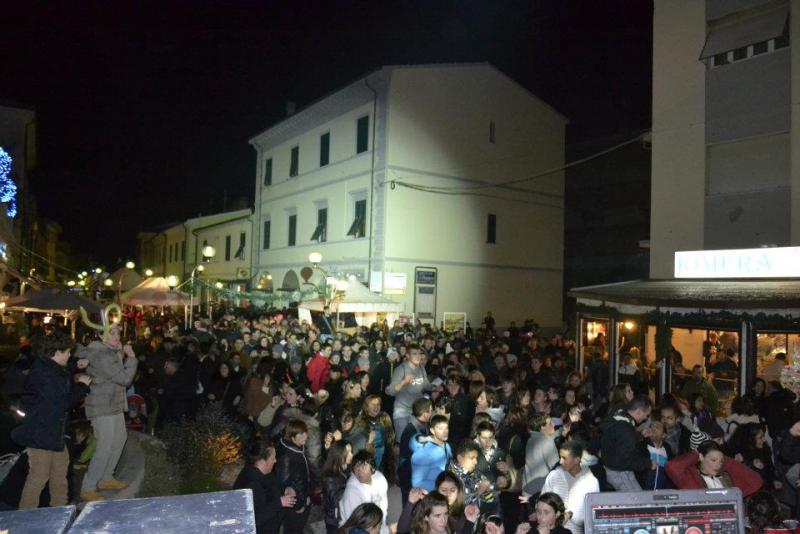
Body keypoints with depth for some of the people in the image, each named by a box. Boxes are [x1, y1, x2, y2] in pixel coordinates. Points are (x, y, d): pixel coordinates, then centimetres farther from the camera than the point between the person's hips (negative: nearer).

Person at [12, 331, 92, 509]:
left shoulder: (49, 367, 6)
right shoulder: (44, 373, -25)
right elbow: (64, 401, -25)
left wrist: (76, 366, 12)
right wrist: (82, 384, -11)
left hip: (52, 429, 11)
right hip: (39, 432, -11)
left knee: (61, 464, 20)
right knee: (39, 476, -4)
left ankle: (60, 506, 33)